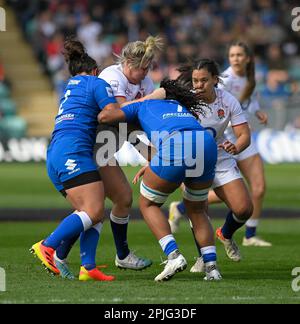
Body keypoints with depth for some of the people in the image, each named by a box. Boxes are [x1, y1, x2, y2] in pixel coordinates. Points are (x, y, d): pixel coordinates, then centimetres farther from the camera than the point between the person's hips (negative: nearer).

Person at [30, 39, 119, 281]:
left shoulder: (69, 87, 30)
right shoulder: (97, 83, 7)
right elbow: (114, 114, -3)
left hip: (54, 156, 9)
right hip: (73, 152, -9)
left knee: (95, 213, 2)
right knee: (93, 211, -17)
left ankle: (88, 267, -13)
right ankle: (47, 247, -24)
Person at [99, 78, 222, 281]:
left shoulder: (143, 106, 30)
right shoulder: (185, 110, 41)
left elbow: (105, 116, 20)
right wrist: (151, 166, 51)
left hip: (175, 149, -4)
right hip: (207, 145, 4)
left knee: (148, 204, 18)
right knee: (197, 210, 25)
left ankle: (174, 255, -1)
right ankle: (211, 268, 10)